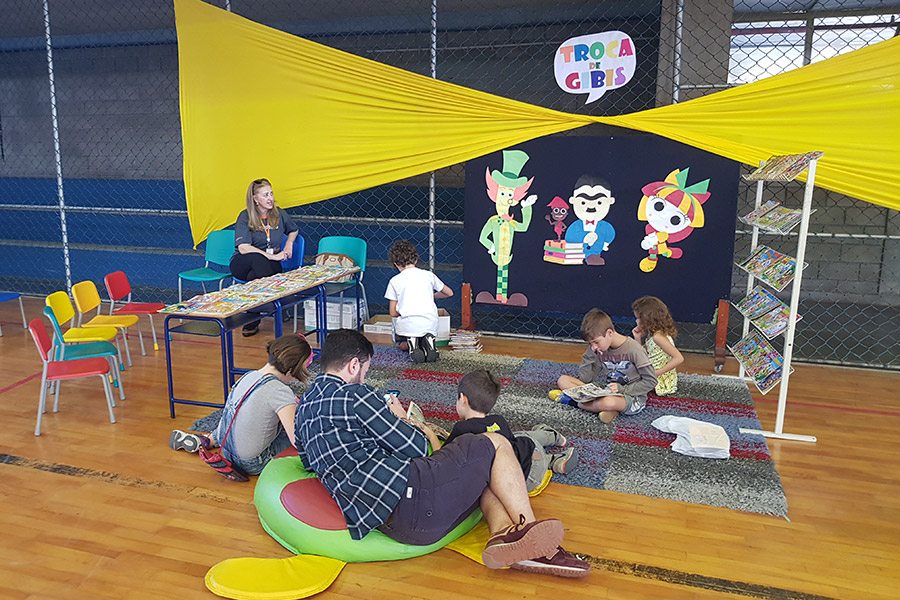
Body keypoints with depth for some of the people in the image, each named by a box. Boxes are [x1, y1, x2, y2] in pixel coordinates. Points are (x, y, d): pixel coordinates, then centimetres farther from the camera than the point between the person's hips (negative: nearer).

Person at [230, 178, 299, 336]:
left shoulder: (278, 214, 4)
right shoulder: (245, 217, -9)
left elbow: (293, 230, 27)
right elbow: (243, 248, -21)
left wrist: (289, 244, 5)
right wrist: (271, 256, -26)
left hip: (270, 264, 2)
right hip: (242, 264, -2)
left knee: (254, 276, -37)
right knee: (257, 258, -40)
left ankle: (252, 320, -30)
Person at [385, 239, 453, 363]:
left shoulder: (395, 281, 4)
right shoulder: (428, 275, 9)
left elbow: (393, 313, 6)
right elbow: (449, 293, 23)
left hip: (407, 324, -1)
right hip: (430, 323, 2)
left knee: (400, 344, 30)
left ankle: (410, 343, -7)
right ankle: (428, 341, -4)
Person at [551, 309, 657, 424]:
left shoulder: (634, 349, -15)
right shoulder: (600, 349, 2)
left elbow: (651, 381, -12)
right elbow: (584, 378, 2)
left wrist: (622, 389, -19)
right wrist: (590, 354, -8)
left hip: (632, 397, -6)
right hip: (607, 391, 7)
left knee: (607, 402, -44)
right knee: (563, 380, -7)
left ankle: (571, 400, -14)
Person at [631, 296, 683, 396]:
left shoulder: (658, 336, -21)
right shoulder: (651, 335, 8)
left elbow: (679, 358, -26)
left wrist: (656, 373, -24)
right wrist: (637, 339, 2)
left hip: (662, 382, -9)